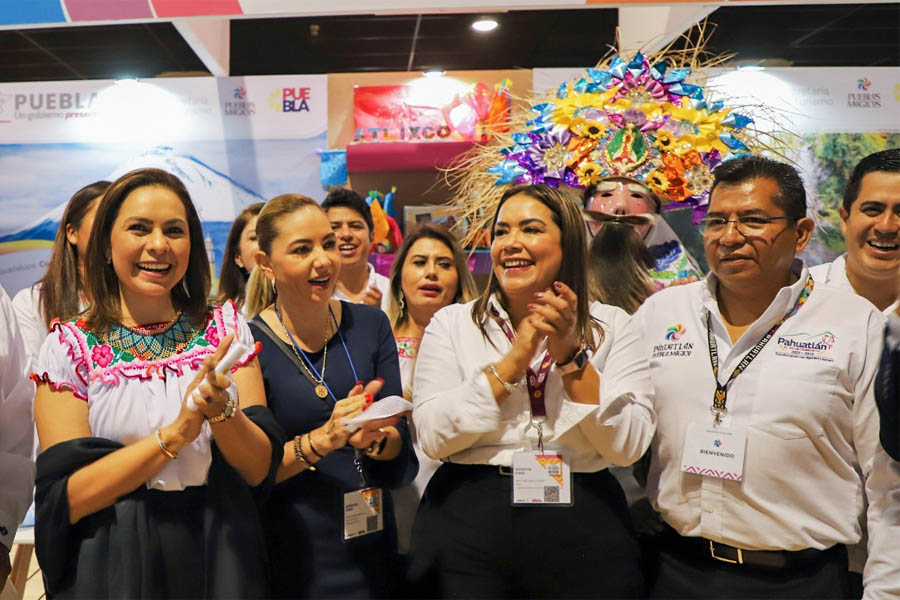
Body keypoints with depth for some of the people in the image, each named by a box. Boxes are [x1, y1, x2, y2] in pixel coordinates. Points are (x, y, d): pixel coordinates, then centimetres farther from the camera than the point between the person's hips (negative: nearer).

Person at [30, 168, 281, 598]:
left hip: (220, 557, 2)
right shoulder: (68, 347, -7)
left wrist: (222, 409, -27)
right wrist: (176, 431, -25)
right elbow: (67, 497, -14)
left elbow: (259, 469, -7)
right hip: (113, 565, -1)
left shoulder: (226, 329, -3)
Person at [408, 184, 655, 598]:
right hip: (468, 526, 0)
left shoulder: (611, 326, 1)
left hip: (584, 530, 1)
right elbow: (433, 438, -10)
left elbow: (628, 447, -7)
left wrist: (571, 354, -14)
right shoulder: (452, 323, 0)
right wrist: (514, 360, -15)